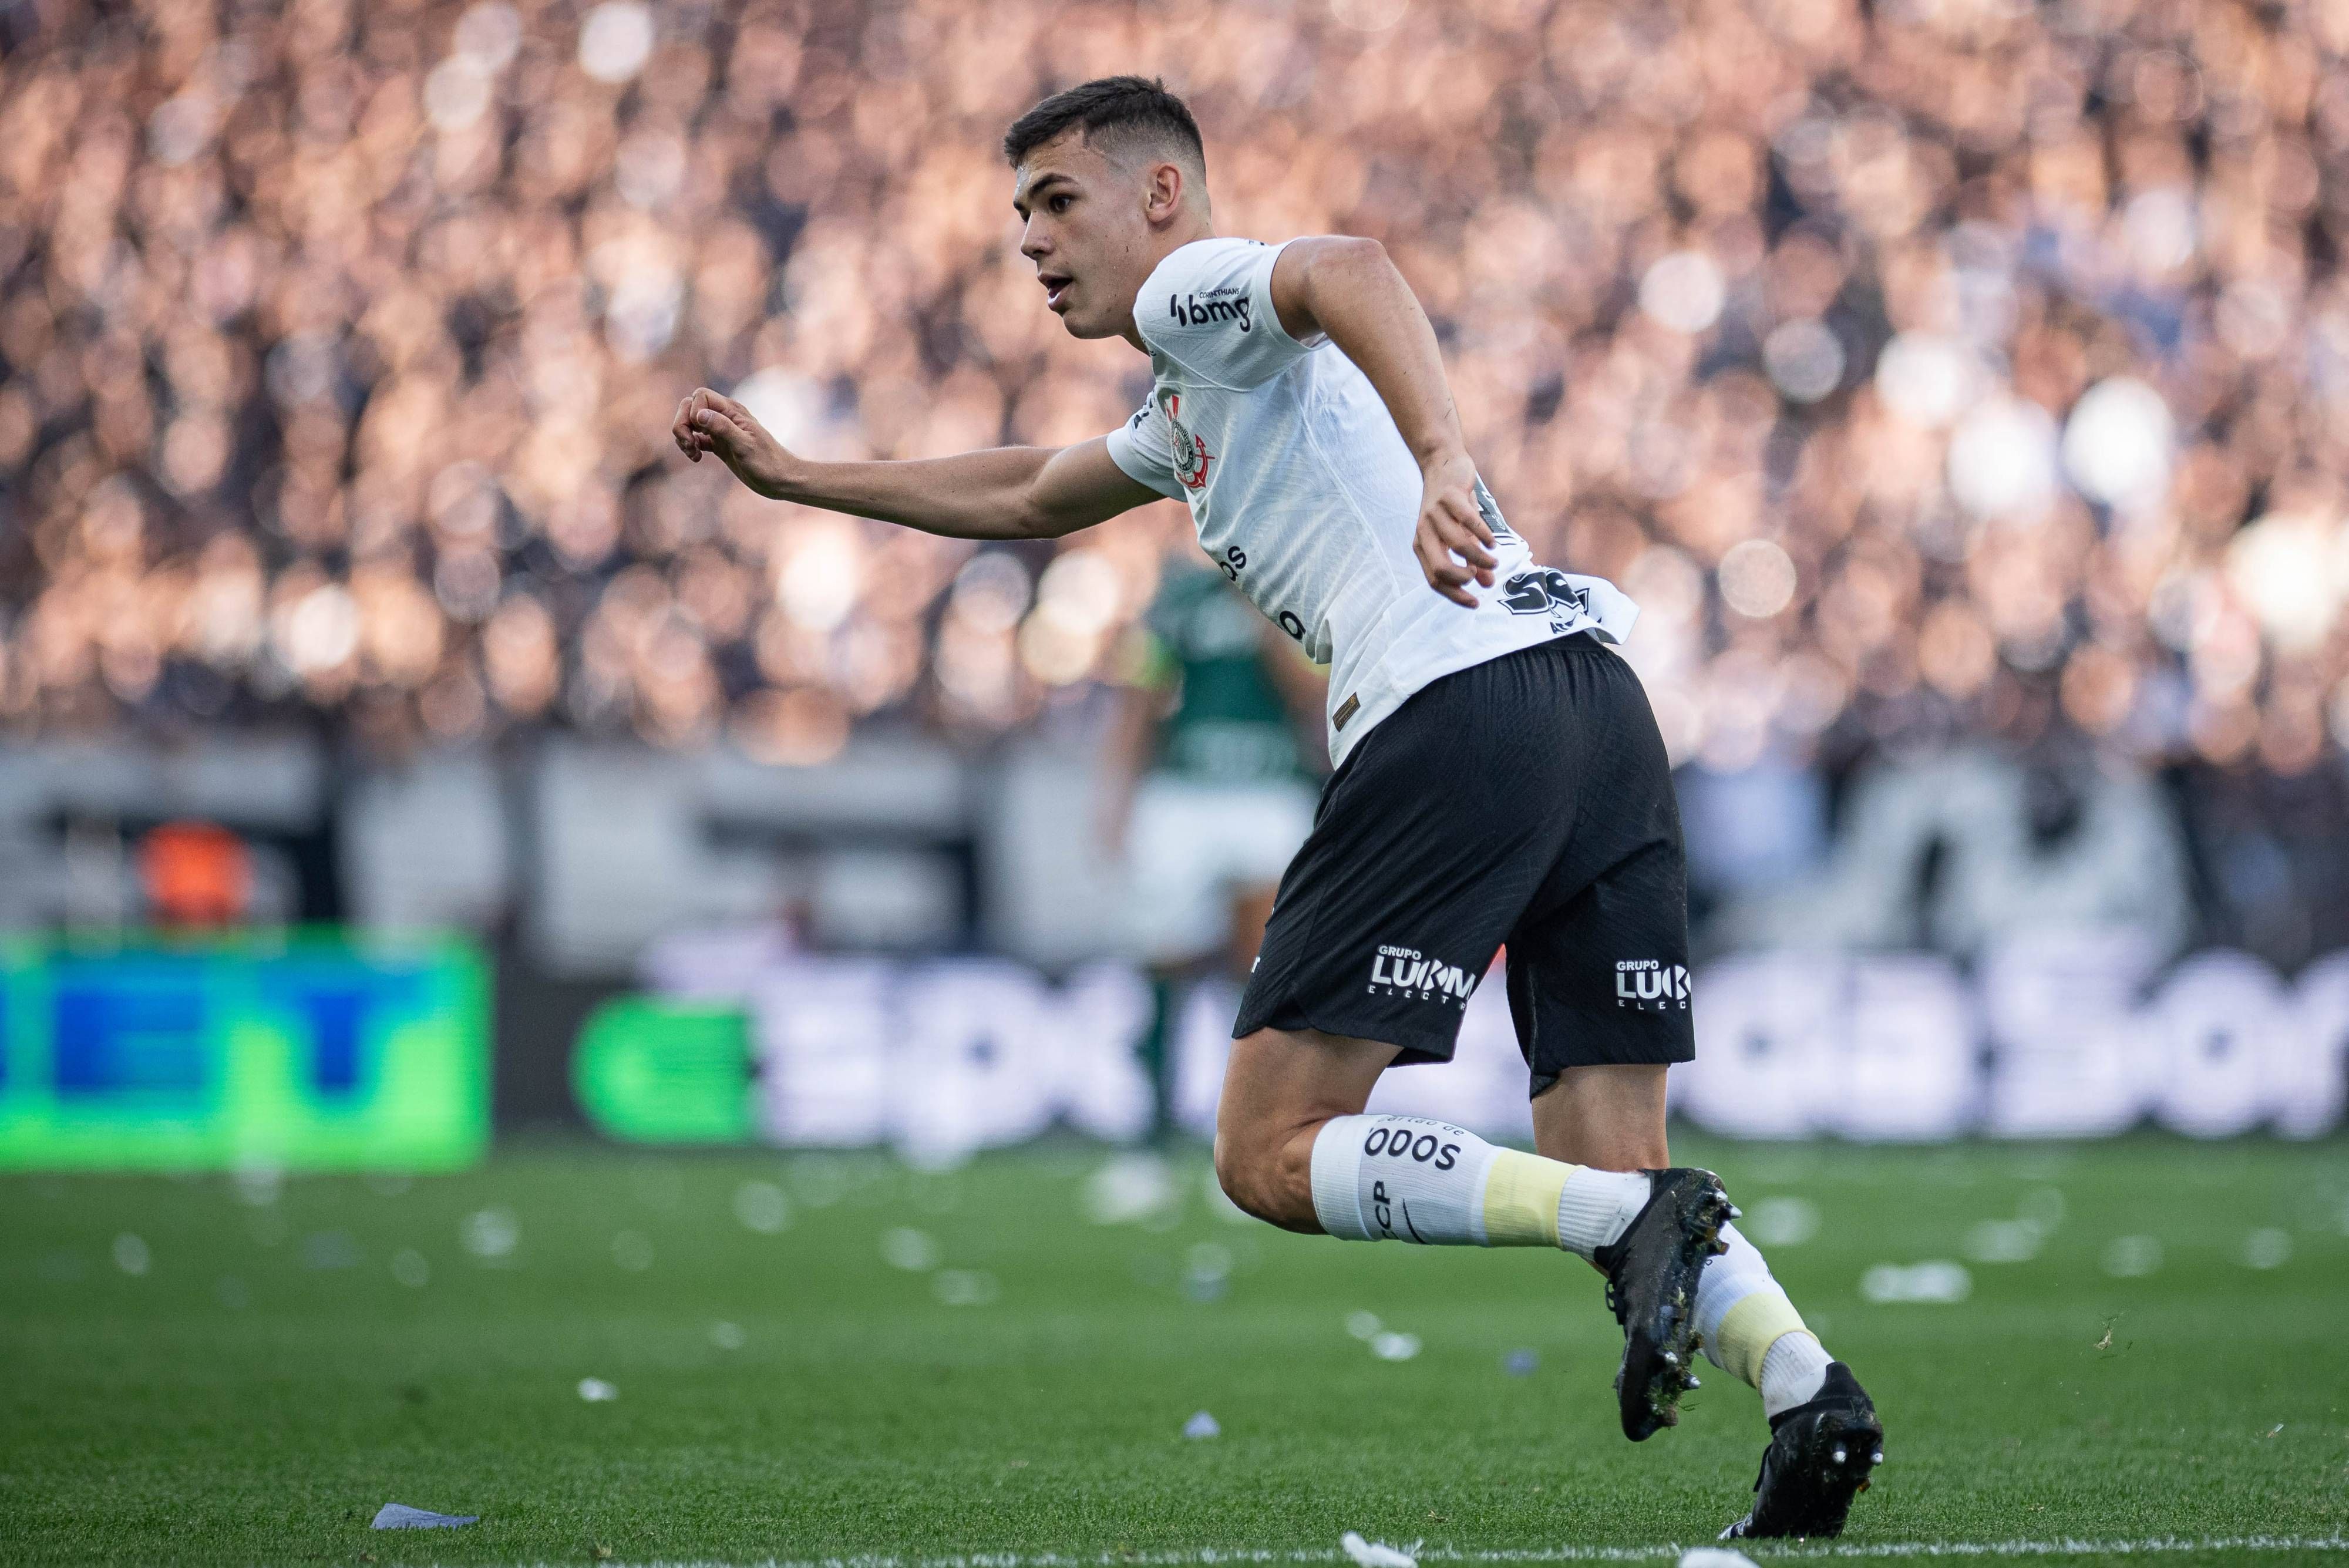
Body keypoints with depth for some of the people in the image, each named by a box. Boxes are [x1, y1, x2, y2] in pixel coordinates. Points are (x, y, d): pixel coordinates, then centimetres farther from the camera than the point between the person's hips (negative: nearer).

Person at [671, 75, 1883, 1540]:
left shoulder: (1198, 292, 6)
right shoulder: (1192, 407, 35)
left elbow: (1349, 269, -18)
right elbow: (1025, 497, 52)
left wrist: (1440, 458, -35)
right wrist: (792, 474, 55)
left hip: (1460, 705, -9)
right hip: (1600, 700, 9)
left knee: (1273, 1153, -6)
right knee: (1607, 1169, 7)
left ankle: (1639, 1224, -22)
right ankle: (1810, 1388, -18)